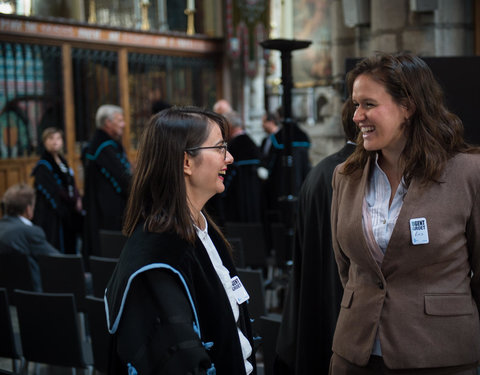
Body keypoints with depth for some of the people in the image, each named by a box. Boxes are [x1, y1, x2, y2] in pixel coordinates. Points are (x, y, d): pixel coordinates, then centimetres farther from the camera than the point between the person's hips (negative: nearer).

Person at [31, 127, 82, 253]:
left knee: (69, 250, 8)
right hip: (51, 218, -8)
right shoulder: (43, 166, -10)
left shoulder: (63, 162, 14)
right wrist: (74, 202, -9)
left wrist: (77, 200, -2)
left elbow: (72, 186, 16)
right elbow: (53, 192, -15)